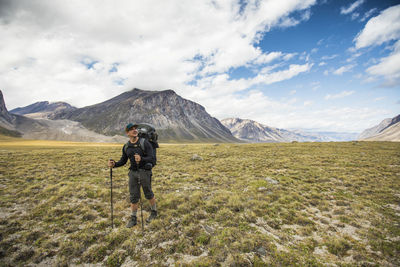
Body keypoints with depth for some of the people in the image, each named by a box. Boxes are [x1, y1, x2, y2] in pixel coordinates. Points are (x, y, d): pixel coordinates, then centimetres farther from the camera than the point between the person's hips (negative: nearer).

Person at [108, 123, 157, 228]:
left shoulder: (145, 143, -11)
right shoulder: (126, 147, 4)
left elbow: (151, 158, -17)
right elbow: (123, 161, 10)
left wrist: (141, 159, -36)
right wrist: (114, 164, -10)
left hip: (145, 171, -4)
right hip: (133, 172, 4)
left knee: (148, 194, 11)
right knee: (133, 196, 8)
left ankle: (154, 212, 35)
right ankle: (133, 219, 24)